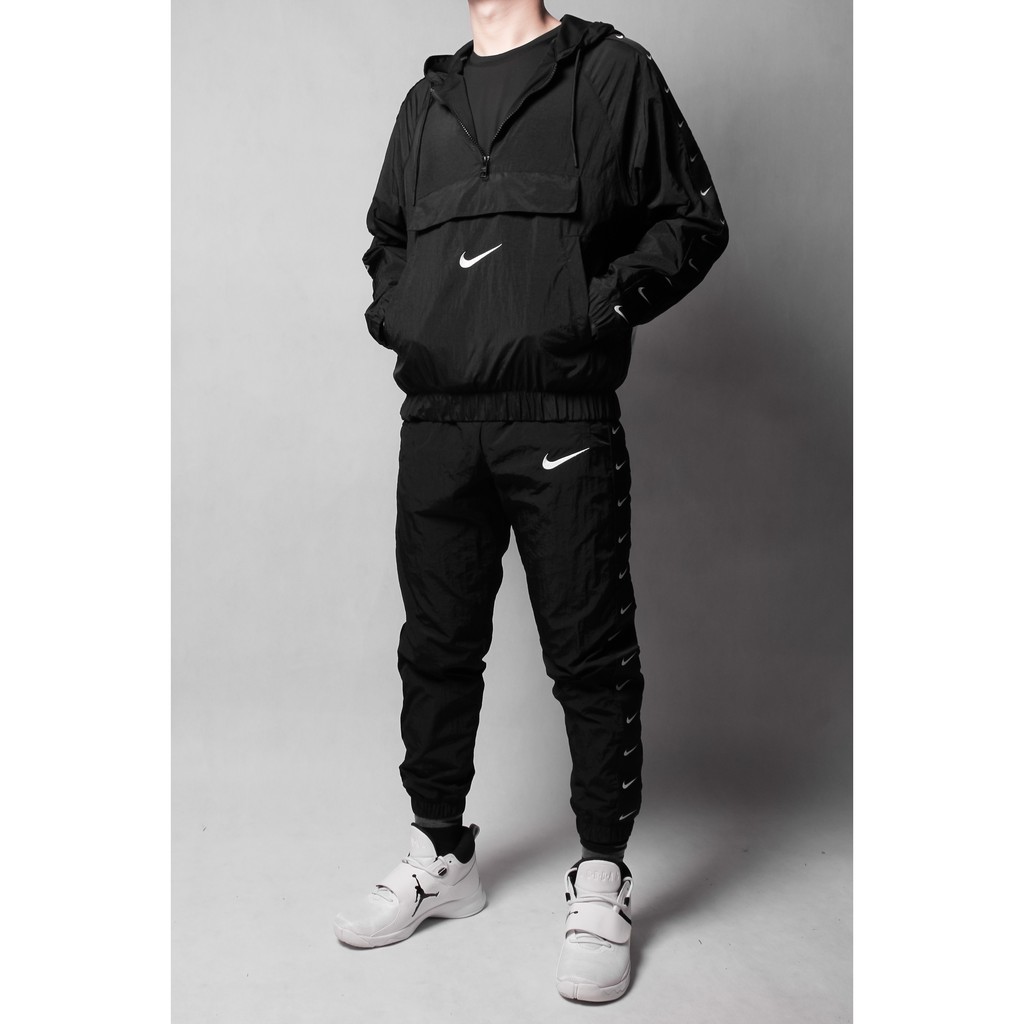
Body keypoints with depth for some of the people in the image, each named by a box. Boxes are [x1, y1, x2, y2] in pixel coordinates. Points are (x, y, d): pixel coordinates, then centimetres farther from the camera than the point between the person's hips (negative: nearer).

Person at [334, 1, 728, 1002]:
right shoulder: (426, 102, 21)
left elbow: (692, 221, 4)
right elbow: (386, 237, 31)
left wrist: (608, 301, -11)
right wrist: (390, 309, 10)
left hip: (563, 423, -5)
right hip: (435, 425, 5)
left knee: (589, 657, -1)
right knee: (436, 648, 11)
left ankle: (601, 883, 14)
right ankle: (440, 857, 28)